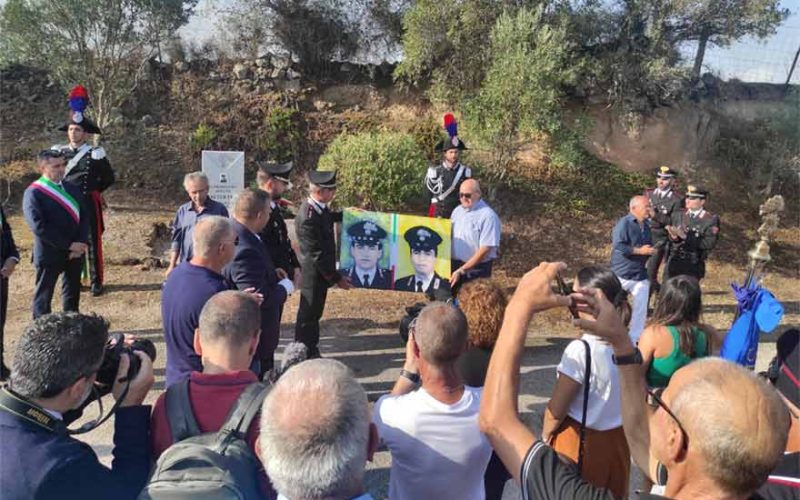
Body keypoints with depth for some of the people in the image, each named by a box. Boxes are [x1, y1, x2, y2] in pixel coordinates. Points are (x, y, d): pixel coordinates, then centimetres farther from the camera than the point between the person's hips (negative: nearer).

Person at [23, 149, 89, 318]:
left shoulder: (72, 188, 8)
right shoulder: (33, 193, -10)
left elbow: (83, 216, 5)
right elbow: (38, 226, -18)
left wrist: (81, 242, -10)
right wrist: (69, 245, -19)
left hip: (75, 252, 6)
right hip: (49, 254, -5)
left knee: (73, 294, 16)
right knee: (44, 296, 8)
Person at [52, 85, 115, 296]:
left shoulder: (95, 154, -5)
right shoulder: (59, 152, 7)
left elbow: (109, 178, 2)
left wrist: (92, 190, 6)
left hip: (89, 204, -4)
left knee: (92, 243, 2)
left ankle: (96, 282, 10)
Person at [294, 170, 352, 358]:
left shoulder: (320, 208, -1)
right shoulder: (308, 218, -28)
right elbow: (317, 255, -25)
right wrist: (336, 278, -20)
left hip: (321, 271, 9)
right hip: (315, 273, -9)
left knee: (314, 313, 20)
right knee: (308, 314, 6)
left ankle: (312, 352, 35)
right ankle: (304, 356, 21)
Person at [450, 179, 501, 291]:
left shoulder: (488, 216, -16)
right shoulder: (457, 210, 7)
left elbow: (485, 249, -19)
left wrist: (462, 270, -18)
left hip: (475, 270, -6)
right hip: (454, 265, 6)